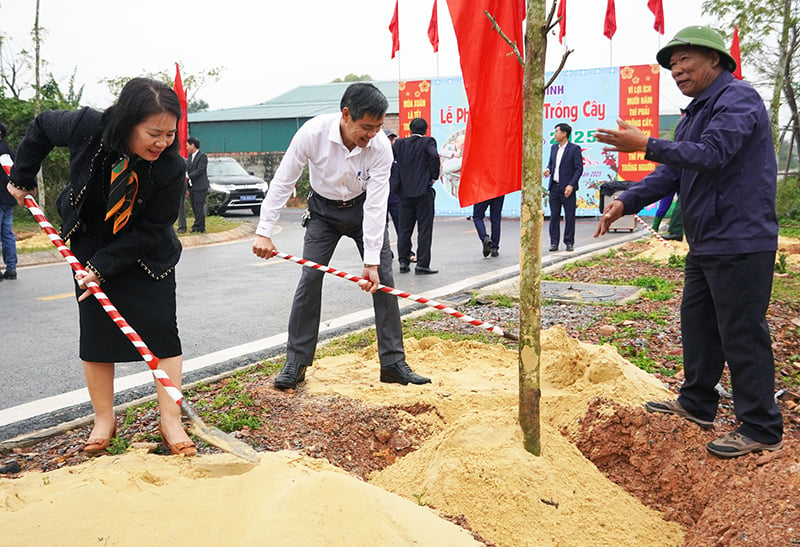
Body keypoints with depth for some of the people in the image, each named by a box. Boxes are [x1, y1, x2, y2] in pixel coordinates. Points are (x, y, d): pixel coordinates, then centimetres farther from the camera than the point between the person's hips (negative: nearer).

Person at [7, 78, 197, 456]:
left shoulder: (172, 169, -28)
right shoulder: (87, 127, -25)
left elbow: (150, 230, -21)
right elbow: (42, 126, -2)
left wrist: (103, 266, -26)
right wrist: (22, 178, 5)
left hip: (147, 256, -1)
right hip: (91, 247, 2)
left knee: (162, 332, -5)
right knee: (96, 332, 3)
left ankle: (170, 421, 6)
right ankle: (104, 421, 18)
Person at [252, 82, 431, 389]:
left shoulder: (381, 146, -27)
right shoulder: (313, 133, -28)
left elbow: (376, 206, -26)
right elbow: (282, 183, -19)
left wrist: (371, 262, -28)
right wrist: (264, 232, -20)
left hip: (365, 208, 1)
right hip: (324, 210, 0)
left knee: (383, 279, -6)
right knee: (310, 278, -8)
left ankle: (393, 363, 3)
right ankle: (296, 363, 3)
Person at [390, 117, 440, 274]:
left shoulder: (400, 144, 6)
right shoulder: (428, 142, -5)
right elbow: (434, 156, -22)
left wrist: (395, 176, 13)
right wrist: (434, 176, -10)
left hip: (405, 192, 4)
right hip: (423, 191, -4)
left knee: (404, 229, 11)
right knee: (424, 229, 0)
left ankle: (403, 262, 12)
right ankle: (422, 264, -2)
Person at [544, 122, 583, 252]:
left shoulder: (574, 149, -6)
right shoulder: (553, 147, 13)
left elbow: (579, 168, -8)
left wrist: (571, 185, -16)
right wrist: (548, 169, -1)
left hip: (567, 188, -5)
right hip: (554, 187, 5)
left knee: (569, 216, 2)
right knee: (554, 216, 6)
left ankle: (569, 242, 10)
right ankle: (554, 242, 12)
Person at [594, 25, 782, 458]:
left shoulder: (738, 99, -12)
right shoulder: (694, 115, 17)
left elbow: (713, 154, -27)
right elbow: (671, 172, 13)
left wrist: (647, 145, -28)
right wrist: (626, 202, 1)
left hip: (739, 242, -10)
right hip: (705, 243, 10)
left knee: (742, 334, -5)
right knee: (697, 323, 17)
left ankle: (761, 429, 6)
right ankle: (696, 404, 31)